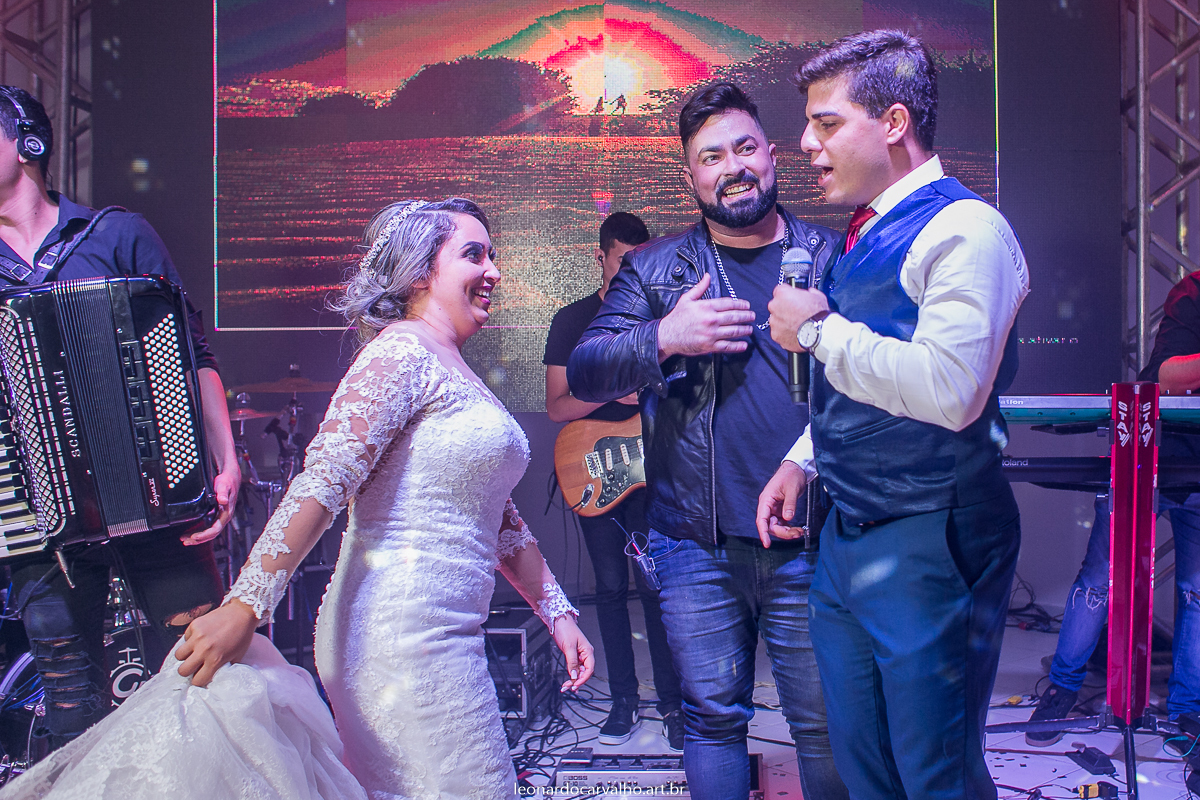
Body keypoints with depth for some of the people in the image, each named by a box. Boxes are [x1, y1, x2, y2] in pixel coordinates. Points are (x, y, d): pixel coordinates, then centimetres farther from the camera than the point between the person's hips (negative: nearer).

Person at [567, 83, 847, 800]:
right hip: (697, 548, 1)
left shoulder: (832, 257, 7)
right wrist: (664, 339, -16)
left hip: (809, 544, 0)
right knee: (713, 718, 12)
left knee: (825, 722, 8)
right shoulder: (654, 271, 8)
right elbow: (583, 373, 1)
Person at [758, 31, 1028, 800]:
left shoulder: (965, 229, -15)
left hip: (928, 546, -8)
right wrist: (803, 459, 14)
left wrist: (818, 330, -18)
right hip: (847, 536, 9)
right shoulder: (864, 237, 13)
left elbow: (948, 388, -29)